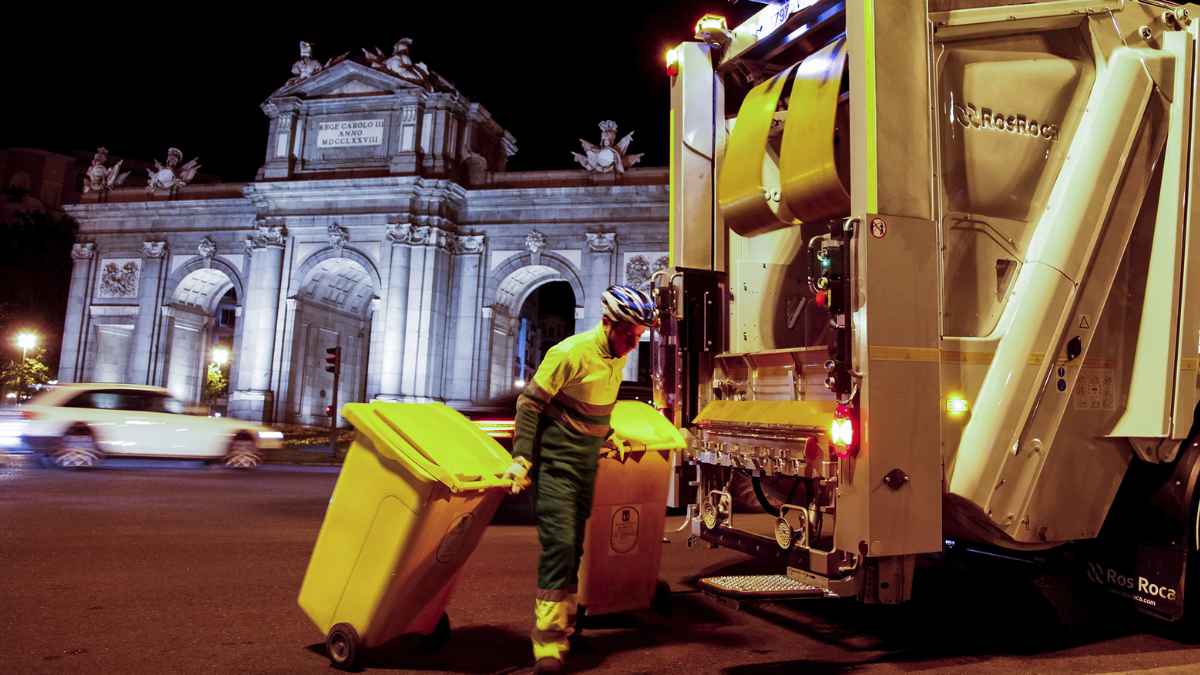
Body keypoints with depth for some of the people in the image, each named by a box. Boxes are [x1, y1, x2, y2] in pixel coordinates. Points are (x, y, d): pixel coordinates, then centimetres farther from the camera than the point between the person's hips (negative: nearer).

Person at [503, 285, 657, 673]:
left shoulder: (618, 357, 5)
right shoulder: (572, 353, -18)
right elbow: (530, 402, -17)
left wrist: (605, 438, 22)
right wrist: (521, 458, -21)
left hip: (587, 462, 7)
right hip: (555, 462, -7)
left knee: (573, 546, 13)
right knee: (559, 543, -12)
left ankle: (565, 626, 28)